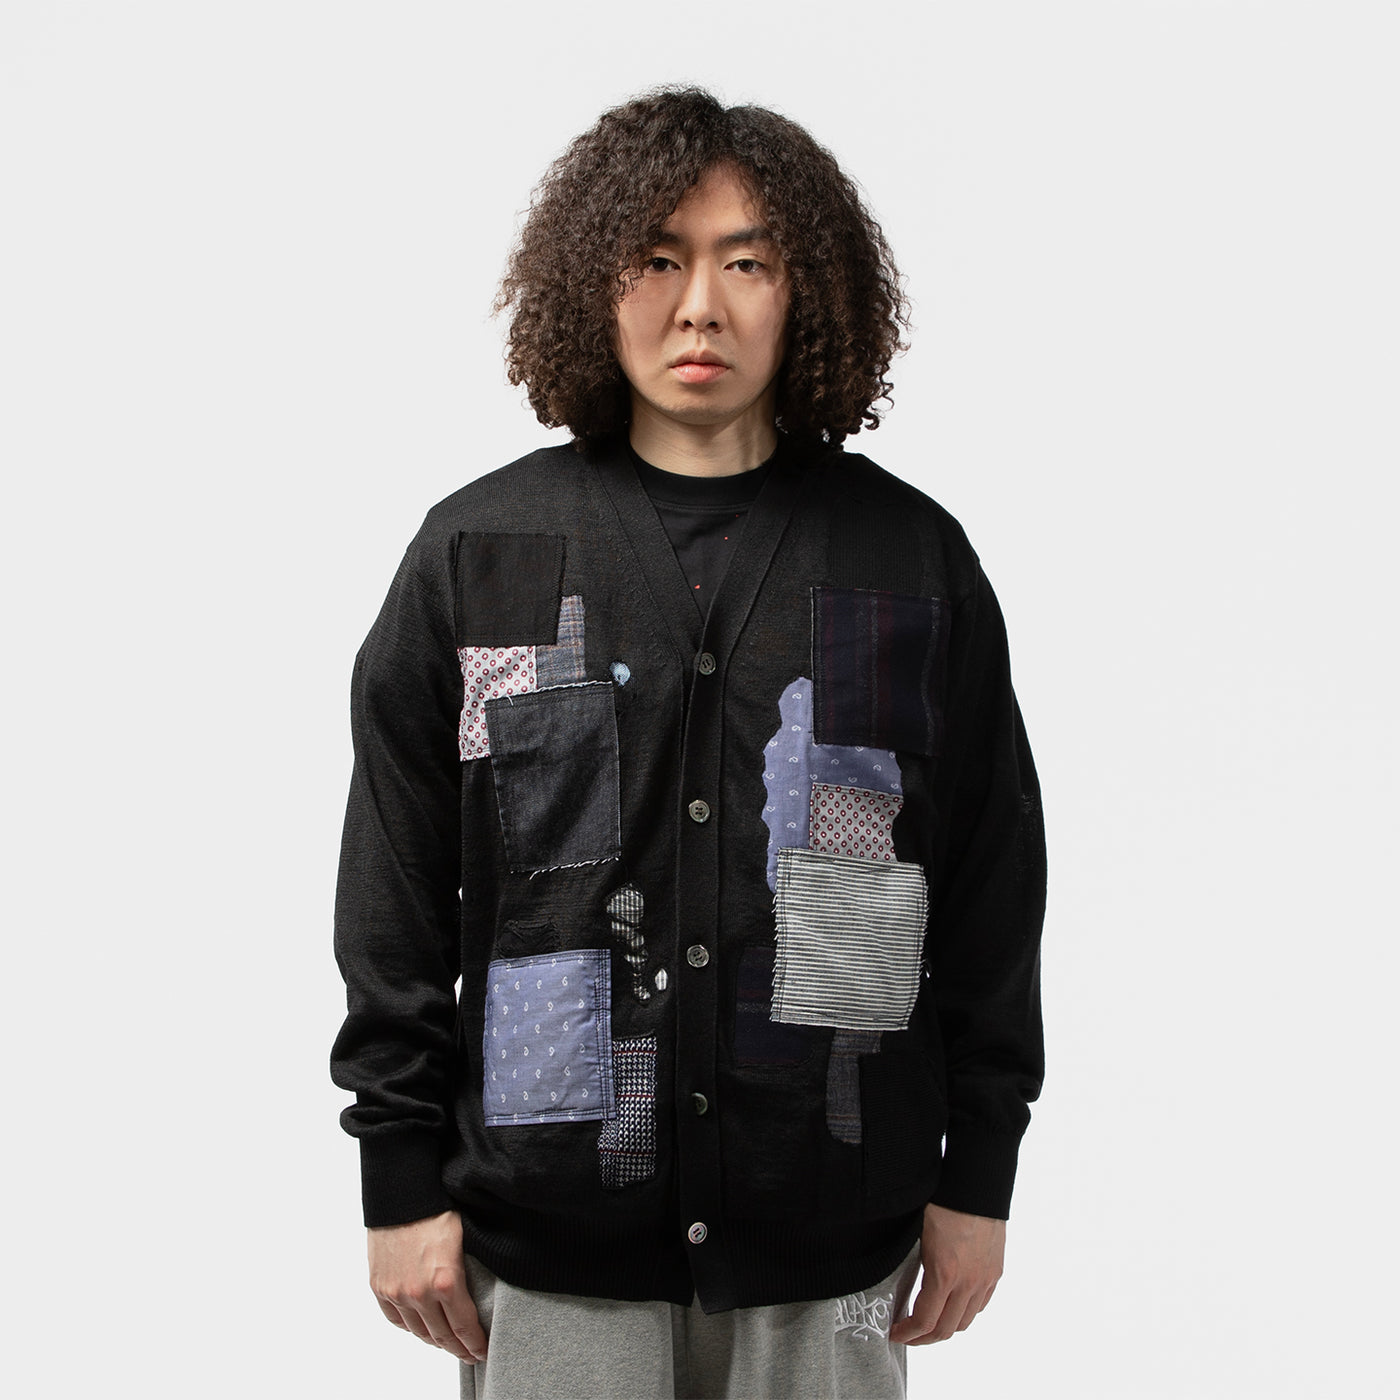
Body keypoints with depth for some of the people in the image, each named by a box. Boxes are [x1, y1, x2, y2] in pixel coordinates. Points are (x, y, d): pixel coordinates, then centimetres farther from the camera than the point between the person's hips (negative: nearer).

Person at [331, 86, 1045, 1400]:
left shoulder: (914, 558, 2)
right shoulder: (478, 552, 0)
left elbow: (991, 883, 6)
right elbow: (394, 888, 3)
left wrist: (979, 1172, 5)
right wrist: (402, 1177, 1)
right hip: (549, 1228, 0)